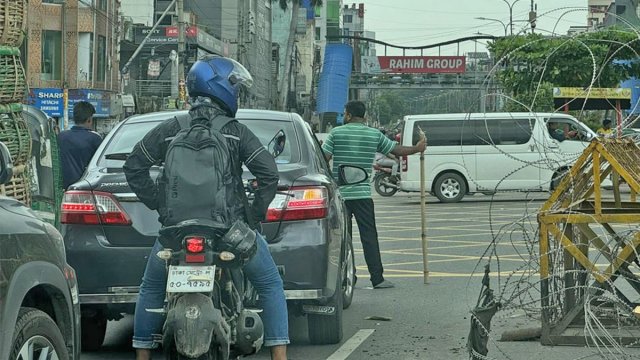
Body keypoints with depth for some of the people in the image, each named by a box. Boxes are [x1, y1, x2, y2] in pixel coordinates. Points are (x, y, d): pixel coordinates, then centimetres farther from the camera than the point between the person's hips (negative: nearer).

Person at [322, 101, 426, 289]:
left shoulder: (336, 133, 0)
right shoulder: (375, 135, 4)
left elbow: (323, 158, -5)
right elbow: (396, 150, 11)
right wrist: (417, 148, 27)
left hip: (339, 193, 0)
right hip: (362, 194, 1)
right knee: (369, 235, 2)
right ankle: (377, 278, -3)